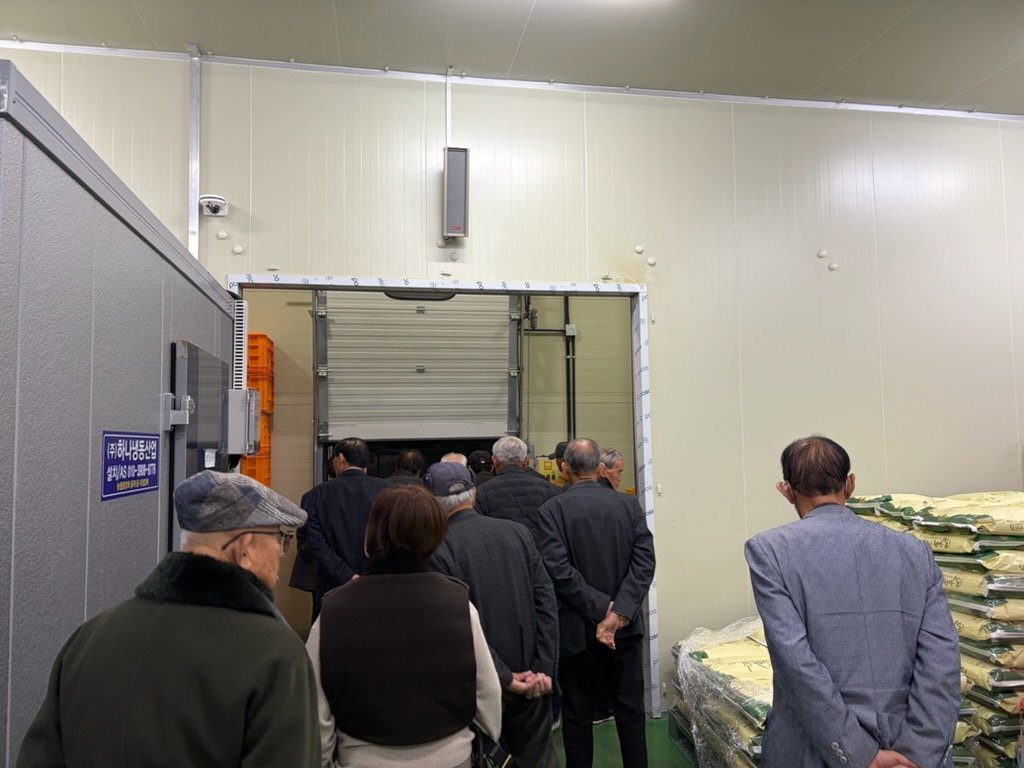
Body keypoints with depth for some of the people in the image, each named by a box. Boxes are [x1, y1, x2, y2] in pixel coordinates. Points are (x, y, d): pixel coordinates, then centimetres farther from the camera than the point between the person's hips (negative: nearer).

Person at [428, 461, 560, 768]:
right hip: (531, 677, 4)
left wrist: (504, 678, -12)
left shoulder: (437, 549, -15)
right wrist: (544, 669, -4)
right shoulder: (518, 532, -2)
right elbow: (546, 601, -4)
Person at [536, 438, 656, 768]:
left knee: (578, 714, 13)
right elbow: (645, 562, -10)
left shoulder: (551, 510, -10)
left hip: (577, 629, -2)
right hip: (625, 627, 2)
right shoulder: (629, 504, -2)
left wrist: (602, 609, -15)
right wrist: (619, 612, -15)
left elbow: (559, 569, -19)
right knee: (630, 709, 16)